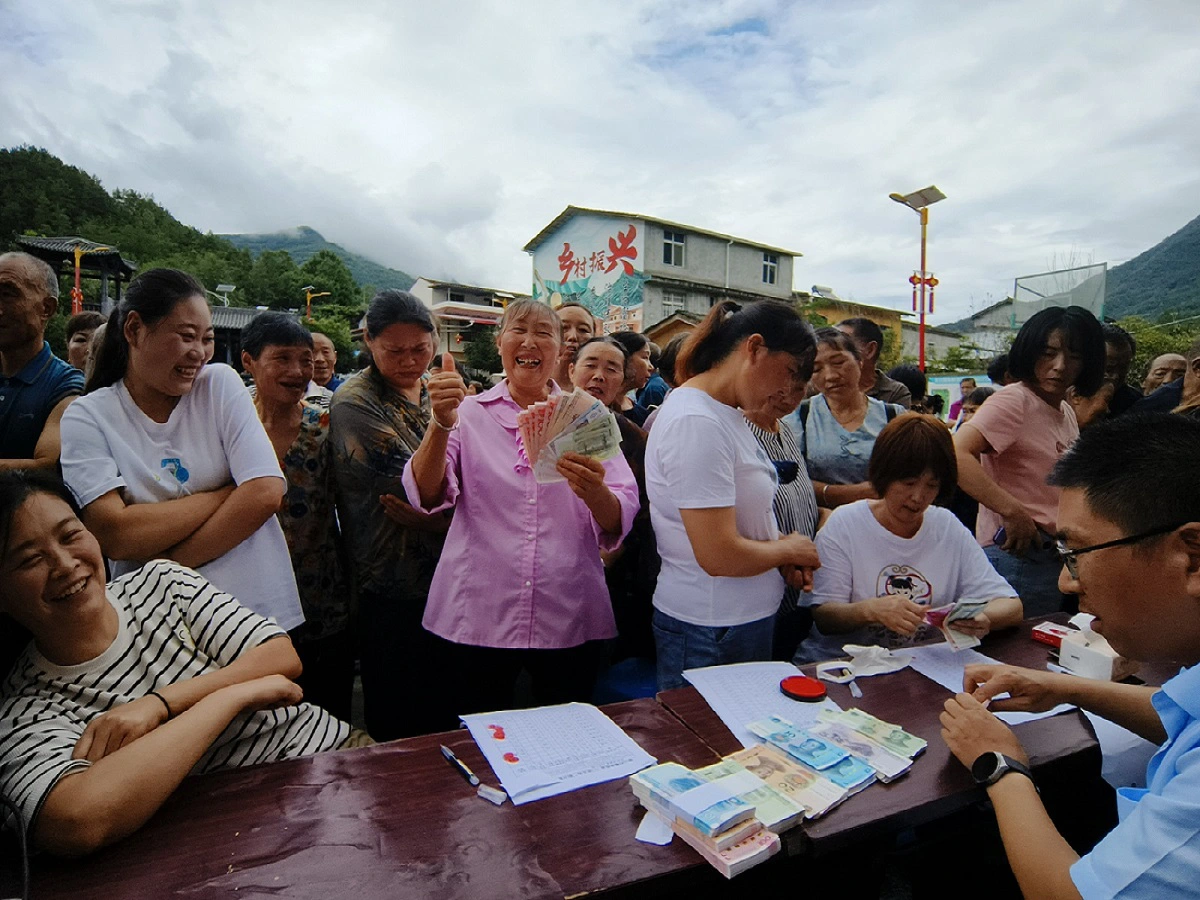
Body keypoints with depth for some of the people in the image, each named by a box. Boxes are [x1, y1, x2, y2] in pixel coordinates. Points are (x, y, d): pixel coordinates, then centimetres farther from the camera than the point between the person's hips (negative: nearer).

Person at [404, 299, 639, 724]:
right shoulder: (470, 413, 4)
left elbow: (620, 523, -5)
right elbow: (426, 495, -10)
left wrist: (594, 492, -27)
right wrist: (442, 422, -26)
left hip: (569, 621, 1)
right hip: (475, 620, 0)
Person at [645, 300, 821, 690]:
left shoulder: (727, 414, 6)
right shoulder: (696, 423, -24)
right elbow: (718, 555, -26)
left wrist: (786, 552, 0)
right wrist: (787, 549, -9)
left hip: (750, 617, 9)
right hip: (709, 631, -9)